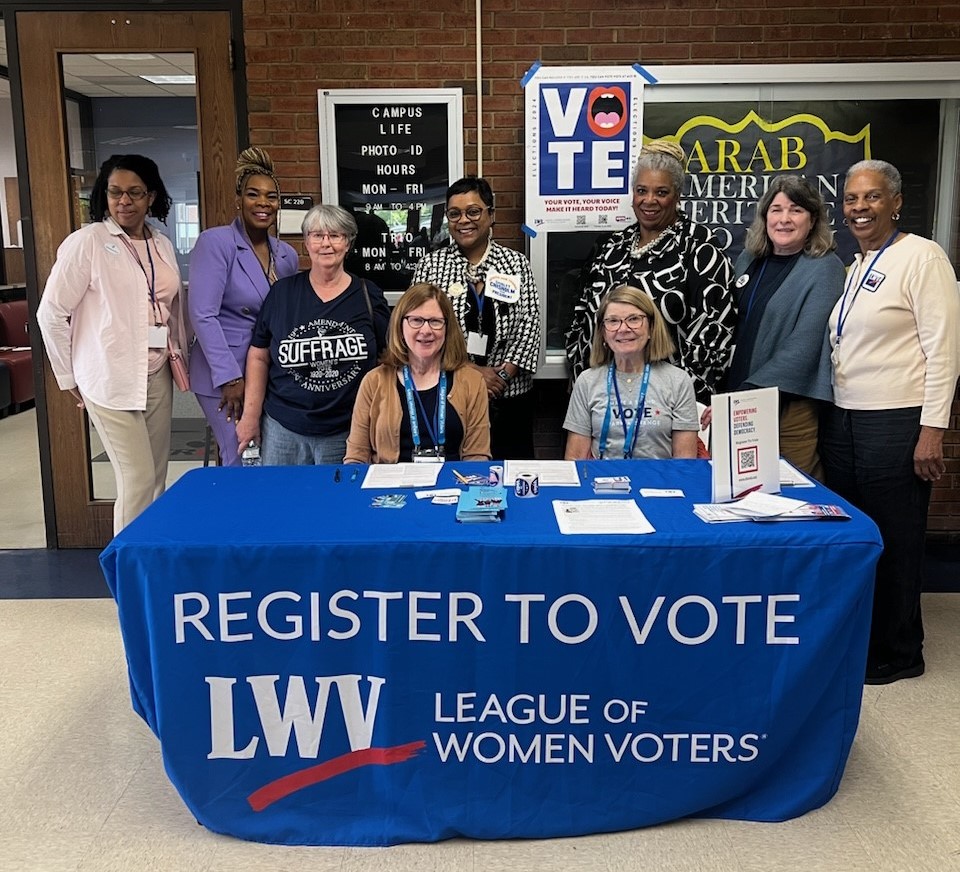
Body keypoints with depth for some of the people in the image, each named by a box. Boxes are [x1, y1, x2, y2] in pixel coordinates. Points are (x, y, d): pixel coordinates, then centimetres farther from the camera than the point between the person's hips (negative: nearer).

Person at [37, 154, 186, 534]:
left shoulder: (163, 246, 9)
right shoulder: (86, 242, -8)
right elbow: (51, 314, -5)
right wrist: (69, 377, -2)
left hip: (157, 376, 6)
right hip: (110, 381, -6)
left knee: (157, 475, 10)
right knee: (138, 479, -7)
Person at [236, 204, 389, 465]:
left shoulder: (368, 295, 1)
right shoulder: (282, 292, 2)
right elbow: (259, 357, 6)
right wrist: (251, 415, 2)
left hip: (347, 433, 0)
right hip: (283, 429, 1)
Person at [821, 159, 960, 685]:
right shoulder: (855, 266, 15)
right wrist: (832, 414, 13)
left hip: (897, 424, -7)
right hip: (842, 420, 7)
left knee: (894, 542, 2)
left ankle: (897, 655, 17)